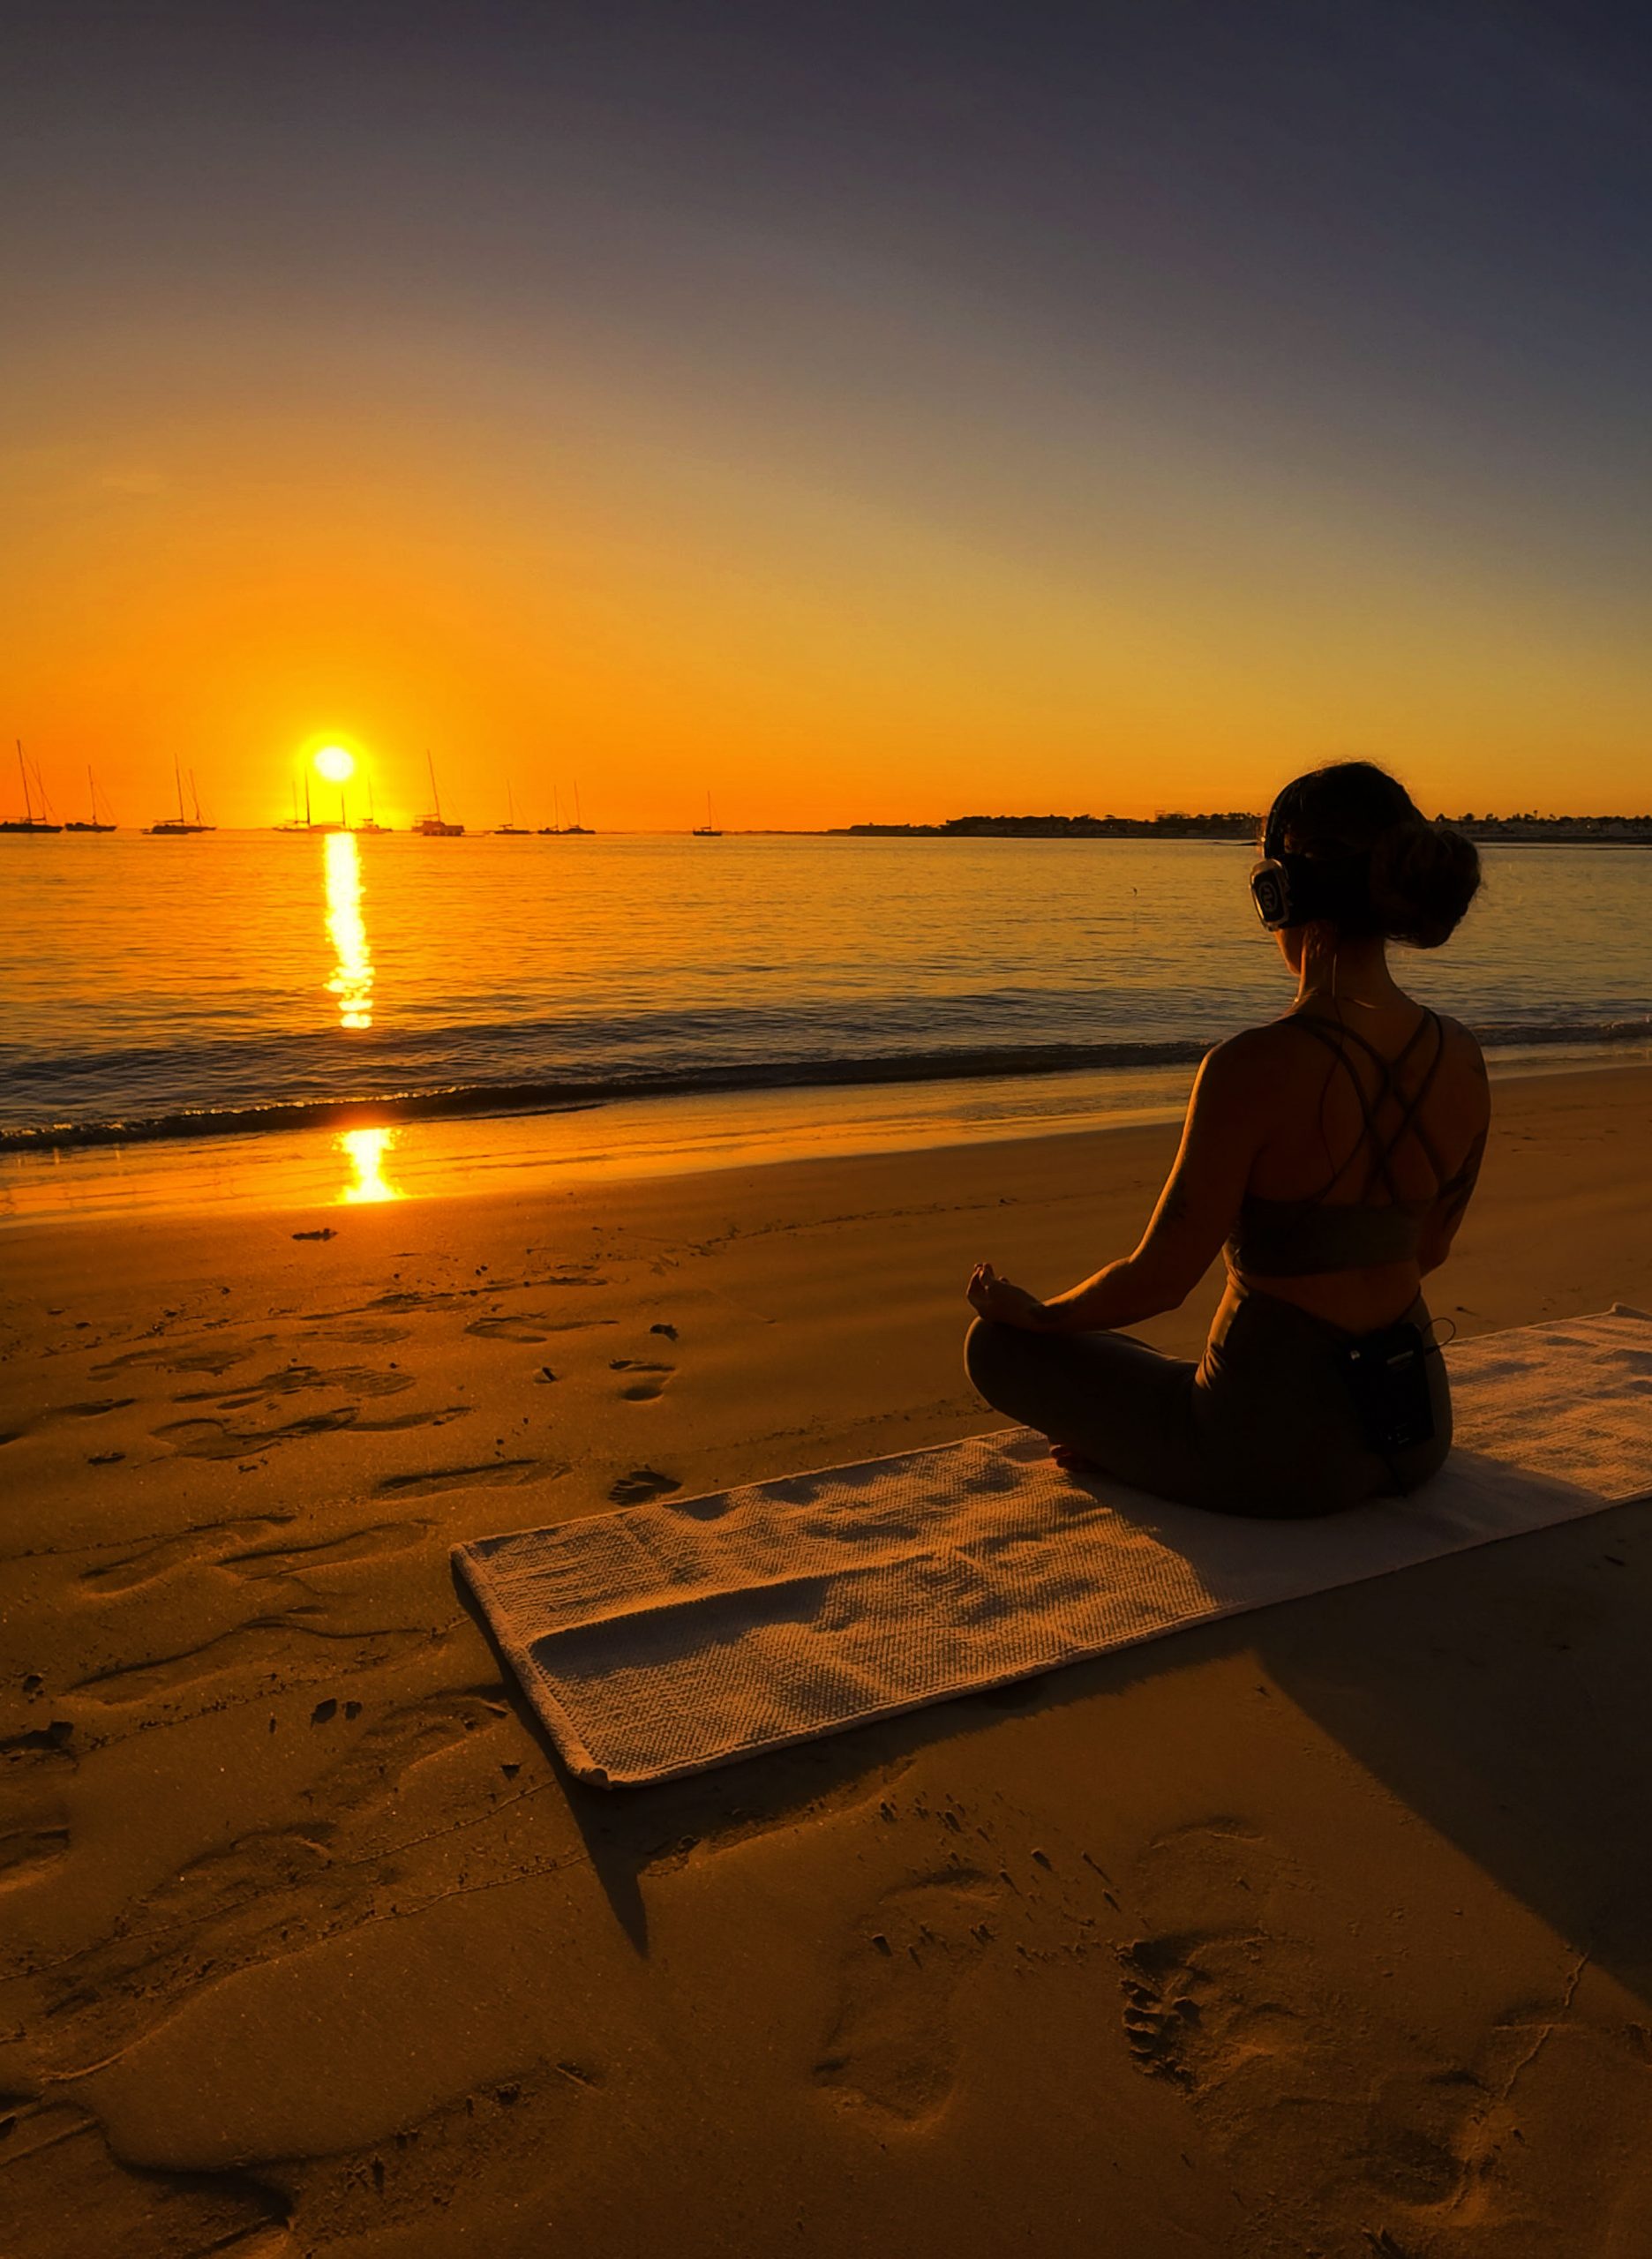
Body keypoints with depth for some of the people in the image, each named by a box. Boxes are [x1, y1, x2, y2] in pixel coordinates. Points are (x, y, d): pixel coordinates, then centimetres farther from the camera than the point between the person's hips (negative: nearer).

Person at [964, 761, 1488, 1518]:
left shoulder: (1256, 1068, -26)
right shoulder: (1461, 1059, -4)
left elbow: (1159, 1279, -19)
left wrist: (1038, 1312, 1)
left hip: (1282, 1456, -7)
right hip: (1420, 1429, 7)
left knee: (998, 1341, 11)